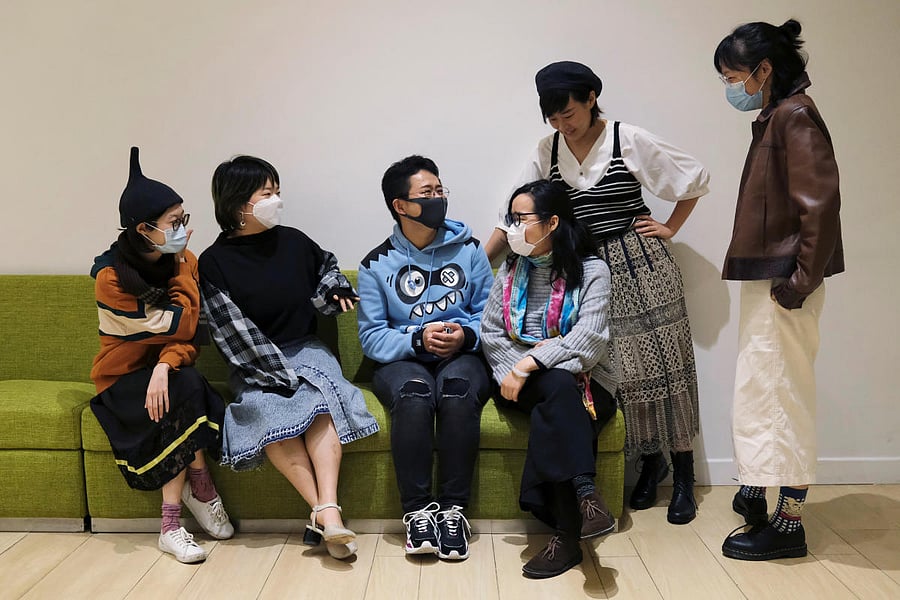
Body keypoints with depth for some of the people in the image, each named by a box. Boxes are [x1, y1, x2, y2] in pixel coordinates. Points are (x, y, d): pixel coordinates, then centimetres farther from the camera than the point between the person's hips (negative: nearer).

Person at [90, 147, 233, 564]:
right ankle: (199, 484, -14)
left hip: (168, 370, 4)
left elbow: (189, 337, -6)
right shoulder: (111, 278, -19)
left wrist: (166, 364, -28)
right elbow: (182, 325, -22)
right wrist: (181, 263, -15)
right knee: (188, 389, -33)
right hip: (123, 378, -4)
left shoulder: (183, 260, -4)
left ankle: (172, 524, -17)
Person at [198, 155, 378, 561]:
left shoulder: (292, 241, 5)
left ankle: (327, 510, -42)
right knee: (266, 410, -33)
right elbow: (232, 333, -11)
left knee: (319, 400, -30)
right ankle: (324, 510, -34)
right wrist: (280, 375, -19)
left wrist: (336, 289, 6)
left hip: (304, 349, 2)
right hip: (255, 364, -2)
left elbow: (326, 265, 29)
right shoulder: (214, 262, -4)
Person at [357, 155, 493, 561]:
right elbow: (371, 338, -1)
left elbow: (488, 313, 8)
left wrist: (466, 335, -14)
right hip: (402, 360, -1)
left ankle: (453, 508, -25)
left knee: (458, 390, -35)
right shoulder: (377, 264, 4)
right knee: (414, 394, -36)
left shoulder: (468, 249, 8)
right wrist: (419, 339, -17)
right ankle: (418, 509, -24)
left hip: (462, 356, 1)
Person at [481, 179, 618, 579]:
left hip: (585, 383, -2)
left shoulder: (592, 271, -2)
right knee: (558, 388, -34)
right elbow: (491, 334, 4)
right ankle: (584, 493, -39)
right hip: (529, 383, 2)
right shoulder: (511, 270, 12)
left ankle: (567, 535, -30)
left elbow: (587, 341, -16)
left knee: (551, 416, -35)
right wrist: (517, 373, -14)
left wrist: (527, 365, -22)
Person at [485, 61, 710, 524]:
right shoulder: (547, 152, 5)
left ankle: (683, 474, 10)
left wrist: (669, 229, 2)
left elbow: (695, 179, 6)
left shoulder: (630, 141, -5)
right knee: (622, 372, 1)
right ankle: (650, 462, 20)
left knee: (663, 363, -1)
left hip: (639, 265, -2)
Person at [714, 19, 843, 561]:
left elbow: (821, 203, -20)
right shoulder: (774, 120, 14)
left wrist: (799, 281, -19)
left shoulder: (795, 117, -12)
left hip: (783, 284, -9)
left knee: (782, 394, -2)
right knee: (760, 388, 16)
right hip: (764, 280, 9)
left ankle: (788, 523, 9)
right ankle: (758, 494, 30)